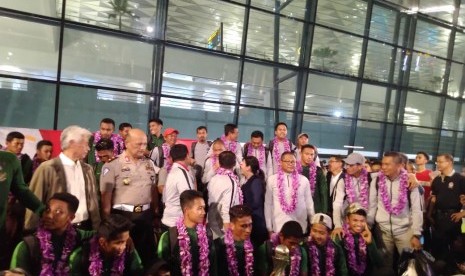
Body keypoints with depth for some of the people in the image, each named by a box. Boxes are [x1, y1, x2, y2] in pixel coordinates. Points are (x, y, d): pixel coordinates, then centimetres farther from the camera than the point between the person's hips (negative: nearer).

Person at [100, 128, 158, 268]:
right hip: (122, 215, -4)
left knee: (148, 252, 14)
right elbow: (106, 194, -8)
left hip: (146, 215, 5)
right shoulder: (113, 165, -8)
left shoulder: (149, 164, 8)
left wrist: (155, 210, 11)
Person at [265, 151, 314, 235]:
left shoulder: (304, 180, 2)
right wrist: (269, 228, 2)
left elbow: (309, 203, 8)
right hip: (279, 227, -1)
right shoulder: (272, 180, 0)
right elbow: (268, 204, 3)